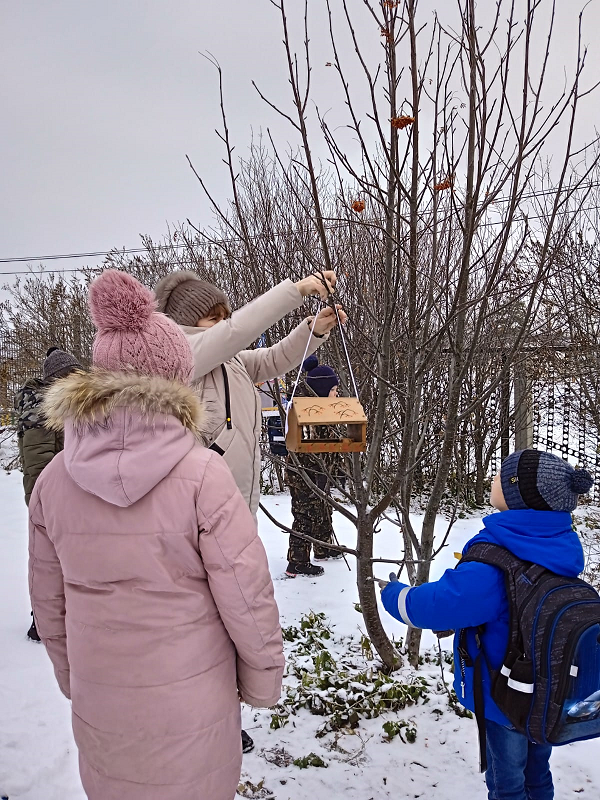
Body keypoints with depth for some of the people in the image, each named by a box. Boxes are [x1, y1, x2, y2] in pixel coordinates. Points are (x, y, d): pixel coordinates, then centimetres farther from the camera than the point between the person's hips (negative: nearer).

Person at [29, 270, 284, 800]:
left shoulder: (54, 479, -9)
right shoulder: (202, 474, -23)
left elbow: (49, 602, 2)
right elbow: (247, 597, -18)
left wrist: (72, 676, 17)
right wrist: (263, 680, -1)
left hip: (98, 698, 4)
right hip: (190, 696, -3)